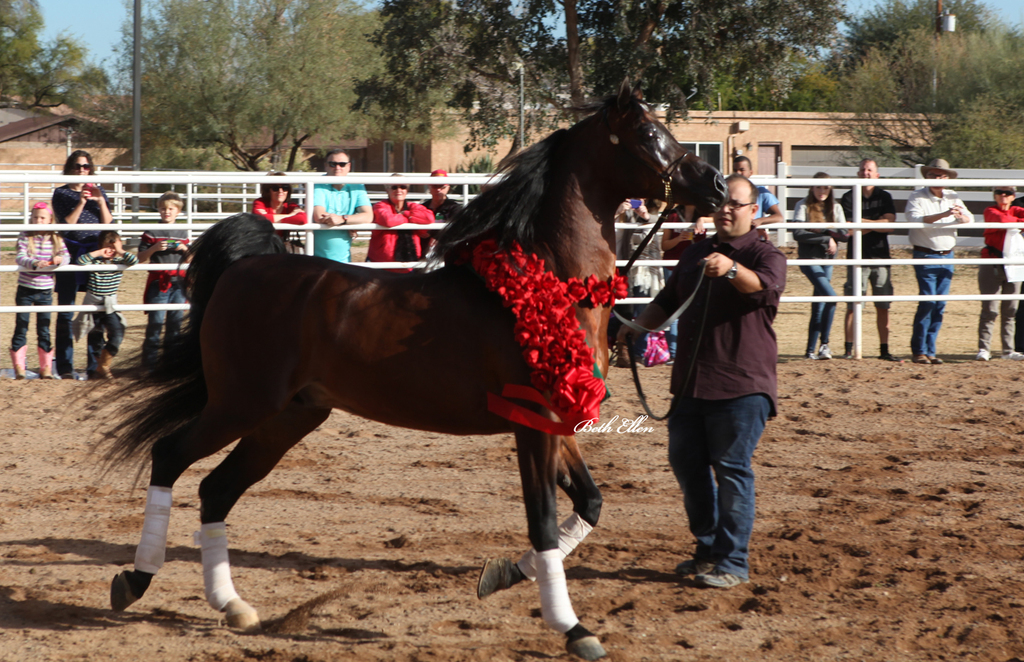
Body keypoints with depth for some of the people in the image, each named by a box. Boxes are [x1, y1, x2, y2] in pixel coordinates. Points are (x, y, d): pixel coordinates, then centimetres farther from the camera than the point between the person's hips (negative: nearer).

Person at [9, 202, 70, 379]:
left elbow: (66, 256, -4)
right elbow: (19, 257, -17)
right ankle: (18, 367, 7)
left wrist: (60, 259, -27)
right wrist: (34, 263, -36)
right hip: (25, 289, -2)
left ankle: (46, 367, 14)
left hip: (45, 291, 2)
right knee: (21, 328, 2)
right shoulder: (25, 237, -6)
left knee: (44, 330, 7)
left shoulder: (55, 239, 1)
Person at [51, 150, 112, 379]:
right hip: (71, 254, -2)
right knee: (66, 313, -4)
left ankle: (96, 364, 8)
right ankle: (65, 367, -2)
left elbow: (107, 224, 5)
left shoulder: (98, 191, 13)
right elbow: (66, 223, -6)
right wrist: (81, 202, -15)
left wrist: (100, 201, -8)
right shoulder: (61, 193, 5)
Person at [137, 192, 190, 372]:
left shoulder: (183, 234, 13)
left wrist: (184, 249, -1)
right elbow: (141, 257, 0)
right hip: (158, 282, -4)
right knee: (156, 321, -7)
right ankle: (150, 361, -3)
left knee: (175, 321, 6)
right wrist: (154, 248, -16)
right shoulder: (151, 233, 1)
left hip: (178, 282, 4)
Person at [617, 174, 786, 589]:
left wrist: (732, 270, -49)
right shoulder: (694, 255, 16)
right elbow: (668, 301, 25)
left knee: (731, 469, -7)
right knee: (685, 463, 12)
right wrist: (635, 328, 11)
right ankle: (709, 550, 26)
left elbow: (765, 285, -29)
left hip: (742, 386, -7)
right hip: (690, 381, 7)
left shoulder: (764, 255, -6)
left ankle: (733, 562, -2)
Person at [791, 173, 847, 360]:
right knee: (830, 297, -20)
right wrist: (826, 239, -16)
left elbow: (845, 235, 2)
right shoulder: (803, 206, -5)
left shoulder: (835, 208, 7)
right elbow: (797, 234, -15)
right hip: (809, 259, -5)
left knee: (819, 307, 6)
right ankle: (824, 344, -12)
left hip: (827, 260, 5)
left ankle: (811, 350, 11)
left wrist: (824, 230, -15)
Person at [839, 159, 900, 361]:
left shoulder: (884, 197, 9)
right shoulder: (848, 198, 2)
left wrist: (862, 221, -10)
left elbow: (890, 225, -5)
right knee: (853, 306, -6)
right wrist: (876, 224, -7)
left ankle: (884, 350, 9)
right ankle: (849, 350, -4)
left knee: (883, 306, 4)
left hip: (881, 256, 2)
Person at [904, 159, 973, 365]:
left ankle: (930, 351, 10)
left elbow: (969, 219, 4)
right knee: (928, 301, -13)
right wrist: (942, 215, -33)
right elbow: (915, 219, -23)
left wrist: (961, 215, -21)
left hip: (947, 257, 5)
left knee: (940, 305, 4)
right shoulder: (917, 198, -6)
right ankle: (919, 350, -5)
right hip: (925, 256, -5)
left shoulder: (952, 198, 10)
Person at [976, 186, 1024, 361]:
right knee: (990, 309, -9)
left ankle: (1008, 350, 12)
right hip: (992, 266, -5)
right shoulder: (990, 211, -1)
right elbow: (1001, 220, -21)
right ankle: (984, 349, -6)